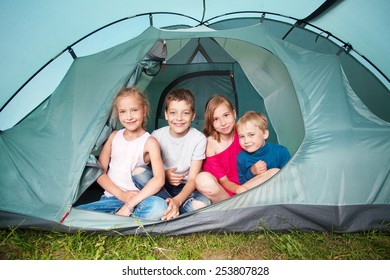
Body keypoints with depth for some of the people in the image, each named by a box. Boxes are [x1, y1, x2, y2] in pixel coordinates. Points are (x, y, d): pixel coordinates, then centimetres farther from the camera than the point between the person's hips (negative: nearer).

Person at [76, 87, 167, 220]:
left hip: (136, 199, -2)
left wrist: (130, 204, -23)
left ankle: (112, 217, -20)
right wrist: (121, 195, -11)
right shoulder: (114, 136, 6)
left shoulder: (149, 142, -7)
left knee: (159, 206, -35)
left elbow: (159, 179, -19)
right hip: (110, 197, 3)